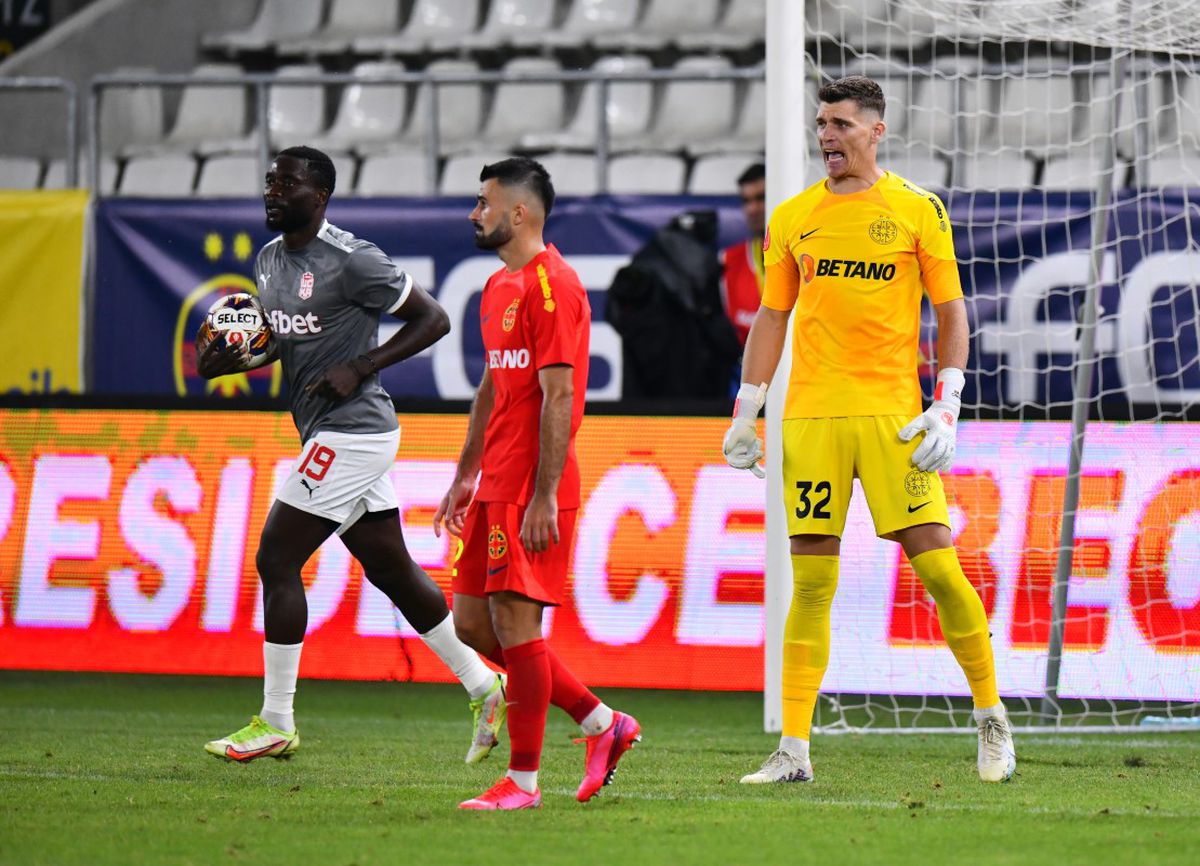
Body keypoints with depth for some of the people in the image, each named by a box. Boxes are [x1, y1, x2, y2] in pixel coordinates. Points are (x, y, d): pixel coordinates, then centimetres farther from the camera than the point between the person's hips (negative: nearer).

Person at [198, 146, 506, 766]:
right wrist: (226, 361, 4)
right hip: (330, 436, 9)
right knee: (390, 569, 13)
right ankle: (484, 687, 21)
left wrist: (360, 368, -18)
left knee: (277, 559, -8)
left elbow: (432, 319, -11)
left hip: (351, 431, -9)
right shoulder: (269, 260, 11)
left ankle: (275, 725, -1)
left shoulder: (351, 261, -16)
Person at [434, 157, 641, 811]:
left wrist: (543, 495, -21)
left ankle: (522, 781, 0)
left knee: (515, 620, -7)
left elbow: (558, 396, -18)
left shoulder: (552, 286, -13)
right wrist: (466, 476, 22)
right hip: (496, 486, 10)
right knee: (472, 622, 9)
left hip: (532, 491, -10)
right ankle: (603, 724, 17)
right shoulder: (499, 287, 17)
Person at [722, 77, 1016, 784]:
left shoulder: (917, 209, 4)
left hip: (893, 411, -2)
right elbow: (772, 318, 17)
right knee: (811, 581, 0)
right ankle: (795, 750, 1)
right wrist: (746, 413, 11)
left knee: (937, 564, -7)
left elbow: (952, 310, 5)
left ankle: (992, 718, 10)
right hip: (811, 412, 2)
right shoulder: (792, 218, 12)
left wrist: (946, 406, -4)